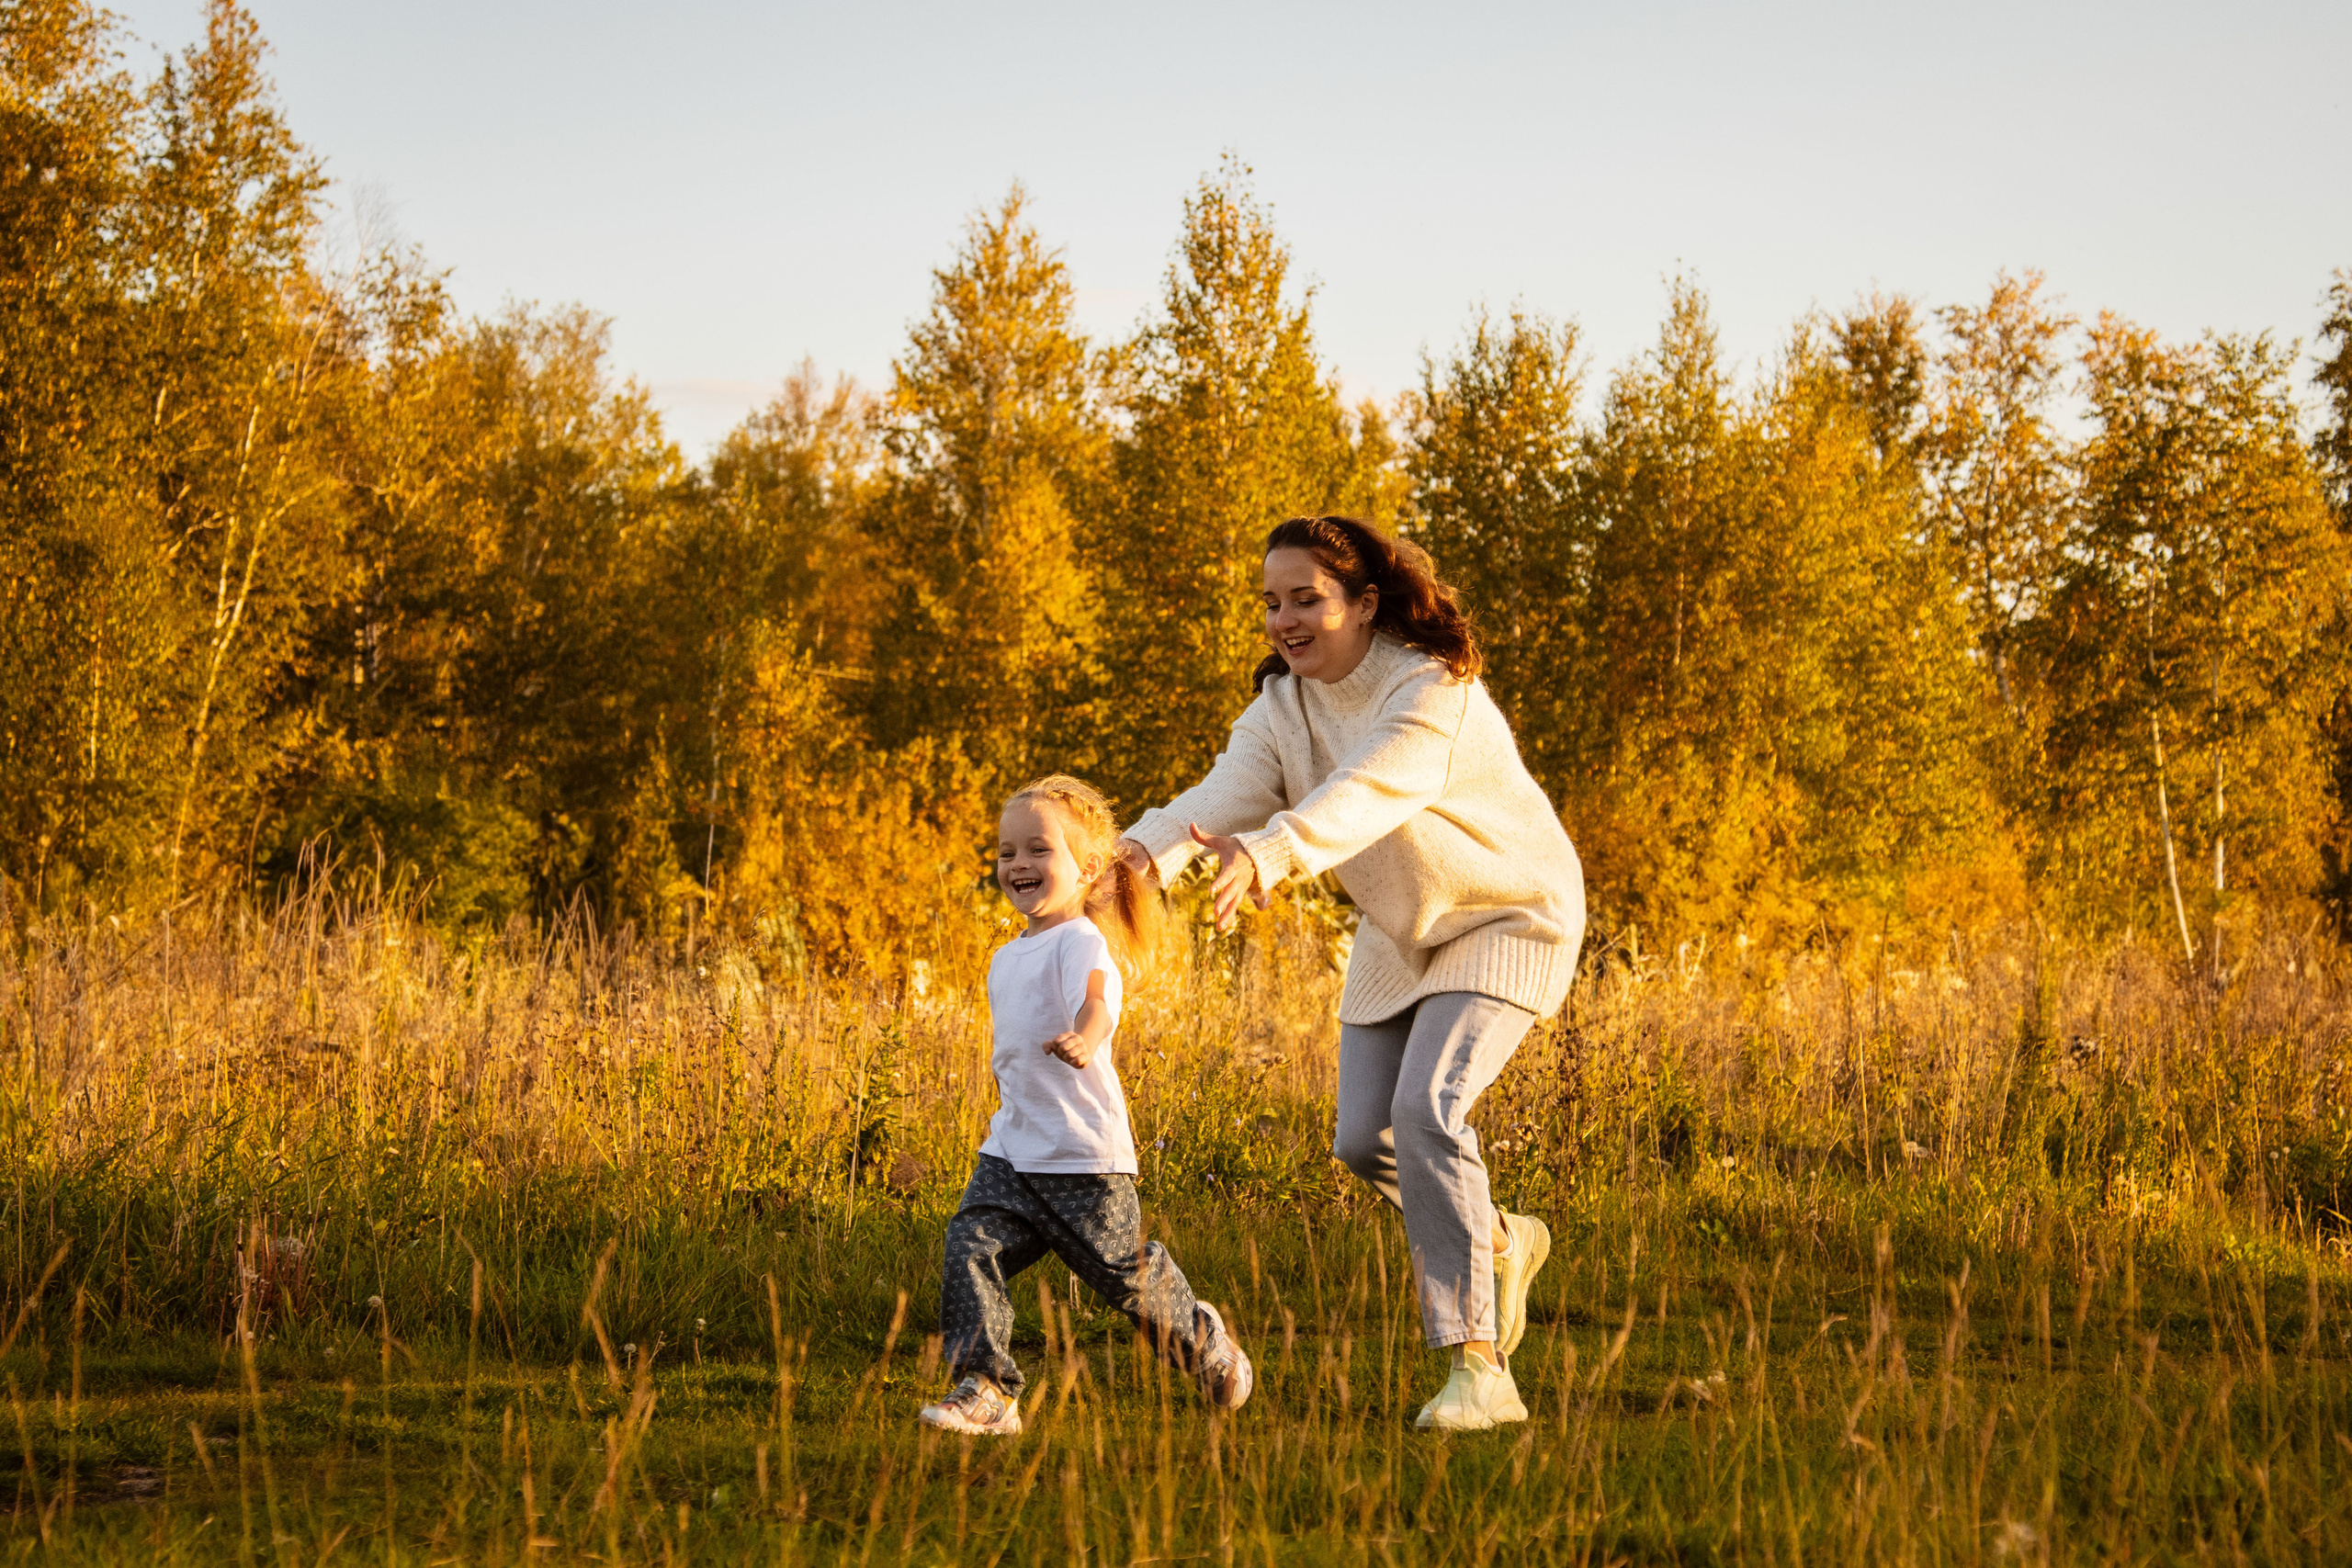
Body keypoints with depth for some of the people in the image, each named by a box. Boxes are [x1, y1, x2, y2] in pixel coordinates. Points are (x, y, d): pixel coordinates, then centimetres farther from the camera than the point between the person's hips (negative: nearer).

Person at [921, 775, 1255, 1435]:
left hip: (1084, 1157, -7)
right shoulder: (1006, 960, 14)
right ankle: (985, 1391, -13)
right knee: (971, 1247, -13)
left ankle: (1203, 1339, 32)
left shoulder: (1082, 942, -14)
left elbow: (1098, 1003, -37)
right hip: (1012, 1152, 7)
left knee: (1125, 1275, 4)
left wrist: (1083, 1039, -58)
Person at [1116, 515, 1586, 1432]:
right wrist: (1142, 852, -47)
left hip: (1507, 920, -8)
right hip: (1400, 934, 8)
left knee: (1427, 1111, -25)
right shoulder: (1282, 709, -8)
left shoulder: (1433, 694, -30)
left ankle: (1479, 1371, -24)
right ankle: (1500, 1243, 35)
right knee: (1365, 1143, 4)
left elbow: (1367, 794, -49)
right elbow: (1225, 794, -25)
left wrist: (1269, 852, -68)